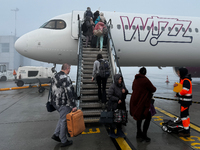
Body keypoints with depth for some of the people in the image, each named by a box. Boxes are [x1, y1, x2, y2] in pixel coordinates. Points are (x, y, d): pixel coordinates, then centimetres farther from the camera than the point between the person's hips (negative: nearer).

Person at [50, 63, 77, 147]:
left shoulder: (55, 76, 10)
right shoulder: (65, 78, -20)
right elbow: (69, 92, -23)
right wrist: (73, 105, -19)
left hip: (55, 102, 9)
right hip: (63, 104, -9)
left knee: (62, 118, 24)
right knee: (64, 121, 3)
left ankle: (56, 135, 26)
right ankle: (64, 141, 15)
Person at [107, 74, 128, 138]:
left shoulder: (122, 85, 3)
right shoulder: (112, 86, -16)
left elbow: (126, 92, 14)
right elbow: (110, 95, -19)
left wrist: (125, 91, -10)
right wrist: (117, 100, -20)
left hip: (121, 105, 6)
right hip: (114, 106, -6)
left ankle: (119, 131, 30)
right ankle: (112, 133, 22)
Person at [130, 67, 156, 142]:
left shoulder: (135, 80, 7)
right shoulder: (145, 80, -17)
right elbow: (153, 89, -11)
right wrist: (153, 88, 12)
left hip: (136, 101, 8)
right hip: (143, 102, -8)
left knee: (139, 117, 20)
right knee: (148, 117, 4)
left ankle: (139, 133, 31)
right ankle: (144, 135, 3)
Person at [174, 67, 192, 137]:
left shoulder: (186, 81, -20)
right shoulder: (183, 79, 12)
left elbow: (184, 91, -29)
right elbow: (181, 86, 20)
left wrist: (178, 94, -14)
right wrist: (177, 85, 0)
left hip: (185, 101, -11)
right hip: (185, 101, 11)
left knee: (183, 115, -6)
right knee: (186, 114, 18)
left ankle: (186, 132, 2)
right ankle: (187, 130, 30)